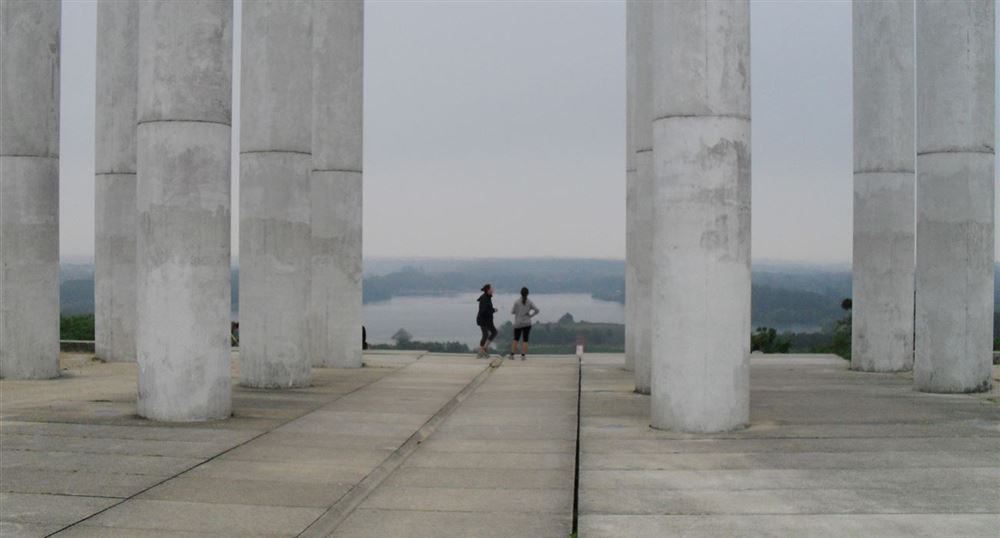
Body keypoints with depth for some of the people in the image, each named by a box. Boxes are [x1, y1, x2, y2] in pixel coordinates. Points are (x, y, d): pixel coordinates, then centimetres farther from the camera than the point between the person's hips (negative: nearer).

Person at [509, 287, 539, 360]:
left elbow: (512, 312, -1)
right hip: (527, 324, 0)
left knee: (515, 339, 12)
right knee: (525, 340, 4)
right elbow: (537, 310, -9)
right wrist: (531, 315, 3)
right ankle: (523, 356, -1)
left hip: (518, 324, 0)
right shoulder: (530, 302, -4)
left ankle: (512, 355, 11)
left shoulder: (517, 302, -8)